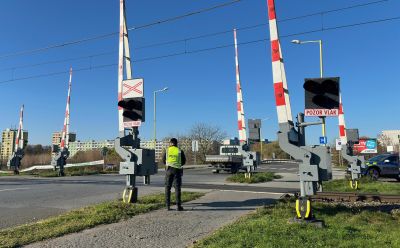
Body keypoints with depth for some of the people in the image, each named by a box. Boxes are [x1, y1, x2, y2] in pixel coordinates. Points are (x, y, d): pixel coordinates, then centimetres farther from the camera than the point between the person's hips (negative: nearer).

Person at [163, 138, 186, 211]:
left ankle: (168, 205, 8)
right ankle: (178, 206, 1)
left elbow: (163, 160, 8)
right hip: (177, 170, -1)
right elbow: (184, 161, 6)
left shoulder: (167, 150, 2)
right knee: (177, 188, 3)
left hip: (169, 169, 1)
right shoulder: (180, 151, 0)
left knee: (167, 188, 9)